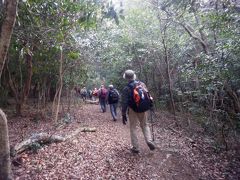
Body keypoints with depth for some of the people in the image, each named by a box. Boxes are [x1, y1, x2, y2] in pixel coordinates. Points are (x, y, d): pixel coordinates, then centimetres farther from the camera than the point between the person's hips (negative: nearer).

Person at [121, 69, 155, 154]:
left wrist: (123, 114, -7)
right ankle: (149, 140, 5)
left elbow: (124, 103, -14)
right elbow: (148, 95, 4)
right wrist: (149, 106, 16)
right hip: (143, 109, 4)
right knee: (145, 125, 22)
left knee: (133, 128, 10)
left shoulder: (126, 89, -14)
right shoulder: (142, 84, -1)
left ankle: (135, 147, 16)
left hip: (133, 110, -3)